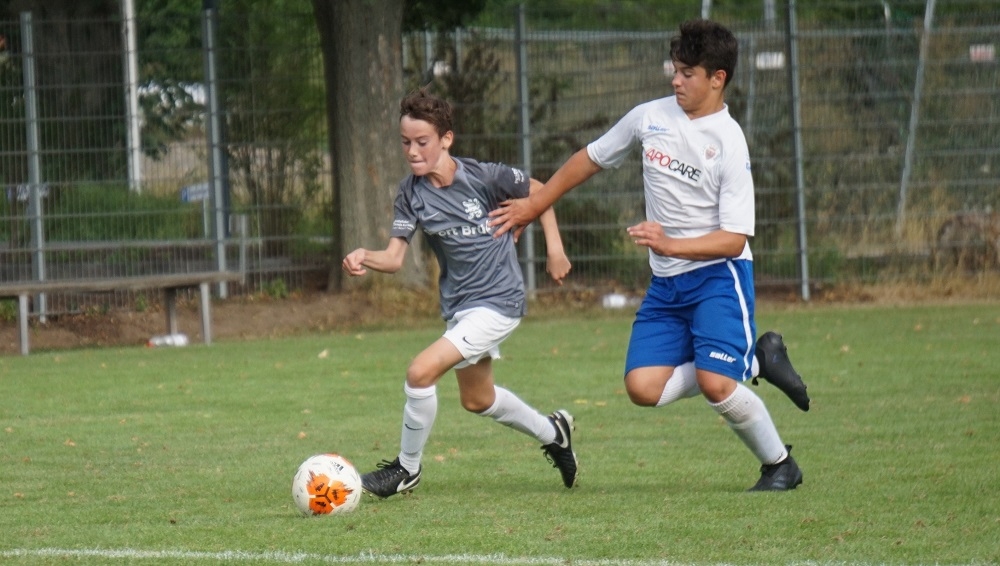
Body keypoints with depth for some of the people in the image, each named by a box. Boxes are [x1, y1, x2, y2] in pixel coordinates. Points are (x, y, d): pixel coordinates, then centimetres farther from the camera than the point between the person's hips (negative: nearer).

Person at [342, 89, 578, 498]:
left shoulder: (484, 177, -17)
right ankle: (552, 432, 49)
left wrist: (554, 248, -1)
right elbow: (394, 257, -13)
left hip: (499, 300, -7)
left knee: (421, 371, -21)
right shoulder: (411, 193, -6)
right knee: (476, 399, 24)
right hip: (458, 306, 7)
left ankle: (407, 468, -1)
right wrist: (365, 259, -33)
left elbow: (537, 191, 2)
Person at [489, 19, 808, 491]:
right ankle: (755, 361, 10)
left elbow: (734, 239, -18)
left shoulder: (728, 143, -14)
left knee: (714, 383, -22)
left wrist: (671, 244, -30)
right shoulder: (650, 117, 4)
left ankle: (780, 464, 4)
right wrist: (533, 205, 22)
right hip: (666, 282, 6)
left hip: (718, 274, -6)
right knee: (644, 388, -10)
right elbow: (591, 158, 20)